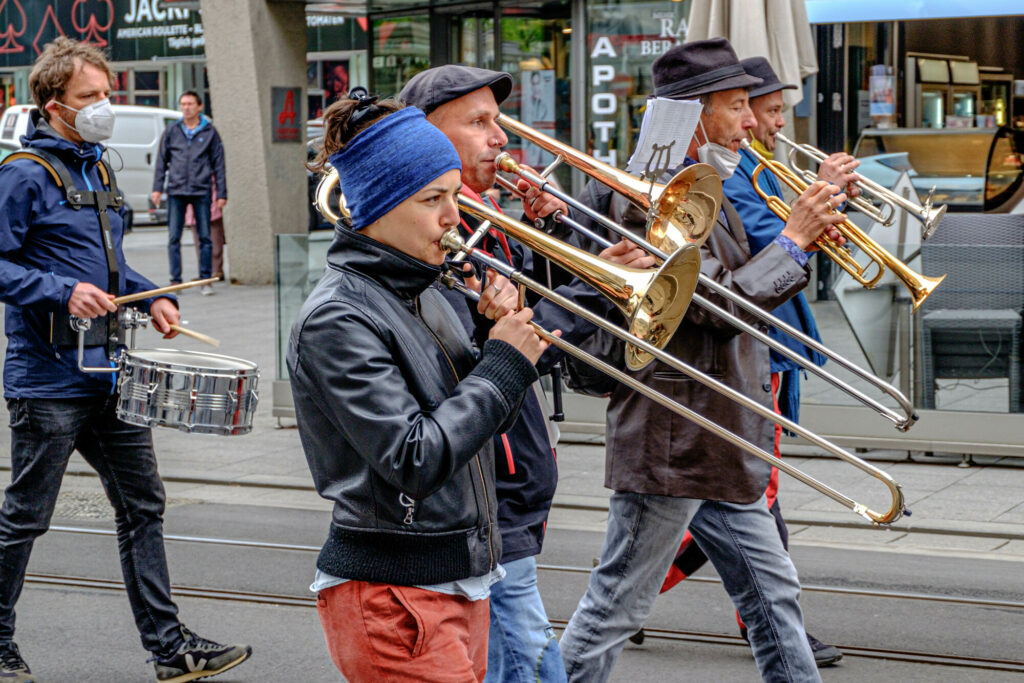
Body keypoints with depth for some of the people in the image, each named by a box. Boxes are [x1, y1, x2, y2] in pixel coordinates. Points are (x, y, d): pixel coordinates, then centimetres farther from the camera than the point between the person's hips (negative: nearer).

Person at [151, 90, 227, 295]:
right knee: (173, 238, 0)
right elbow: (161, 161, 13)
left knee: (205, 237, 1)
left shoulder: (210, 132, 7)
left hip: (201, 191, -1)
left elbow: (218, 164, 7)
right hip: (176, 191, 1)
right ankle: (175, 280, 5)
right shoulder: (172, 131, 10)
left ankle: (205, 280, 7)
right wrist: (158, 188, 4)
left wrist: (221, 193, 2)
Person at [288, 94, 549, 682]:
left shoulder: (424, 295, 11)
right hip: (394, 595, -9)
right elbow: (413, 460, -22)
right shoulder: (337, 319, -16)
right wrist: (504, 363, -15)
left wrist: (510, 338, -1)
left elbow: (480, 421, 15)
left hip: (461, 583, 9)